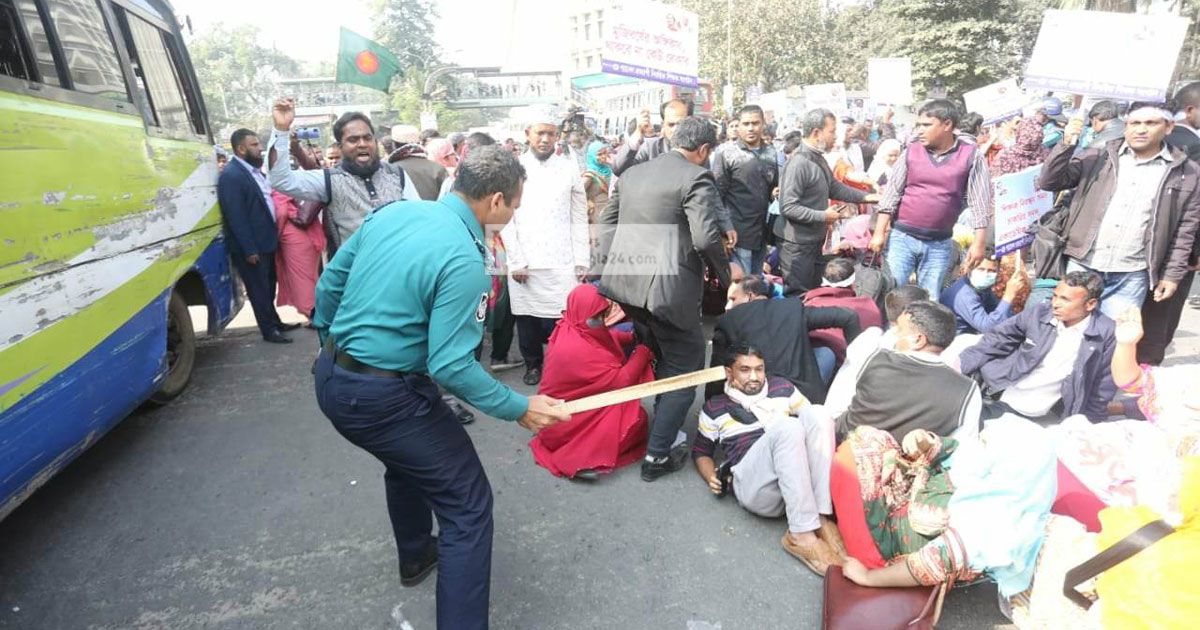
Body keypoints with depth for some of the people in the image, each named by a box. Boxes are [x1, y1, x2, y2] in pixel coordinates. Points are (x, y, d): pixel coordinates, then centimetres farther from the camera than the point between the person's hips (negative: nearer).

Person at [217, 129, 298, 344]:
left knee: (268, 287, 20)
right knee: (259, 289, 5)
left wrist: (273, 235, 10)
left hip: (266, 241, 8)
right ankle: (268, 330, 16)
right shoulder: (231, 175, -17)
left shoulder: (255, 171, 10)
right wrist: (249, 249, -20)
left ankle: (275, 322, 33)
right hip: (251, 247, -8)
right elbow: (236, 216, -20)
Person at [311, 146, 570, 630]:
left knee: (407, 460, 33)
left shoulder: (393, 211, 1)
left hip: (328, 377, 9)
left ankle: (416, 556, 56)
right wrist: (519, 409, -12)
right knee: (468, 505, 3)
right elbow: (450, 367, -24)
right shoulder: (463, 260, -23)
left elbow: (330, 281, 10)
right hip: (381, 399, -9)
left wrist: (329, 343, 25)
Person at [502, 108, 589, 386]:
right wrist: (516, 261, -5)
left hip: (562, 262, 0)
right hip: (524, 263, 0)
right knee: (526, 316, 7)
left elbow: (579, 218, 7)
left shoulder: (570, 168, 7)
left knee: (560, 316, -2)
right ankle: (533, 364, 27)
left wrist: (582, 260, 1)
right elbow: (506, 219, 1)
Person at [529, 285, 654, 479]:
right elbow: (621, 381, -25)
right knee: (635, 417, -10)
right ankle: (580, 458, -7)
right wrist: (643, 351, -14)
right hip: (563, 419, -9)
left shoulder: (572, 328, -5)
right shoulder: (577, 349, -32)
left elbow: (610, 336, 12)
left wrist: (635, 337, -5)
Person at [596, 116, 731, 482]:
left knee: (662, 359, 26)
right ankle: (657, 455, 9)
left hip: (624, 284, 8)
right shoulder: (697, 177, -7)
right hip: (668, 288, -8)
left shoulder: (632, 173, 15)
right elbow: (706, 237, -16)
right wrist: (724, 275, 0)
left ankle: (660, 426, 41)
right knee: (685, 366, 8)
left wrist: (610, 269, 17)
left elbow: (607, 222, 15)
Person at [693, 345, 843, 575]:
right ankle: (801, 535, -34)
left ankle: (821, 518, -28)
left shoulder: (782, 388, 19)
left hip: (798, 479, 3)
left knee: (818, 414, -22)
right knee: (787, 427, -30)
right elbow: (701, 451, 22)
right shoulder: (714, 408, 15)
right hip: (755, 487, -3)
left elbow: (812, 421, 21)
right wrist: (711, 478, 2)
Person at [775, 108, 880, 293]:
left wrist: (867, 197, 12)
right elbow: (788, 207, -27)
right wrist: (823, 216, -21)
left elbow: (835, 187, 21)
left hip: (814, 240, 10)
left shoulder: (818, 159, 11)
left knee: (814, 290, 20)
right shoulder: (799, 163, -22)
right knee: (799, 295, -1)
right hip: (797, 244, -10)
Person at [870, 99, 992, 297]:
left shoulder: (971, 155, -2)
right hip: (902, 237, 0)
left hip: (940, 244, 0)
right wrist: (879, 233, -3)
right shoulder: (911, 151, 2)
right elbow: (891, 194, 2)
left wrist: (979, 243, -8)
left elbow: (979, 203, -3)